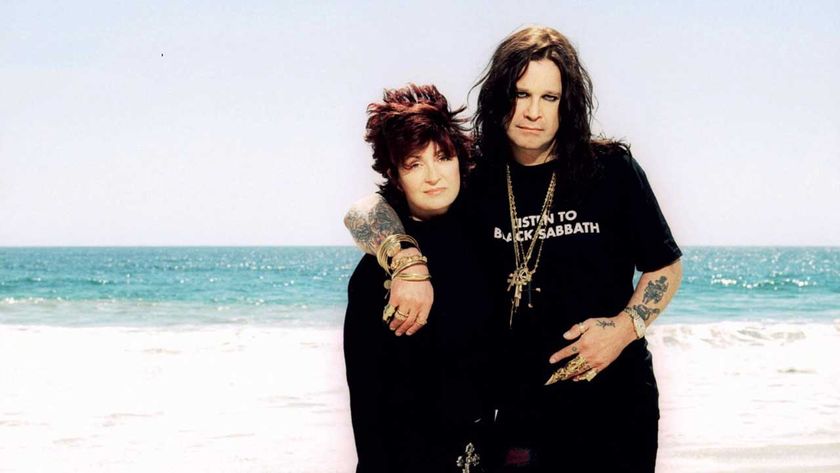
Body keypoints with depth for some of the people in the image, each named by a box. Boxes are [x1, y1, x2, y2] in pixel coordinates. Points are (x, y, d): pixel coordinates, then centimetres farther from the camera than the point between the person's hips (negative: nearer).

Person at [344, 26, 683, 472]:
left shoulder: (610, 169, -4)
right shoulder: (477, 183, -1)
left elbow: (665, 267, 4)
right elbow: (363, 215, -4)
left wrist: (626, 326, -14)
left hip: (613, 400, -1)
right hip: (520, 407, 1)